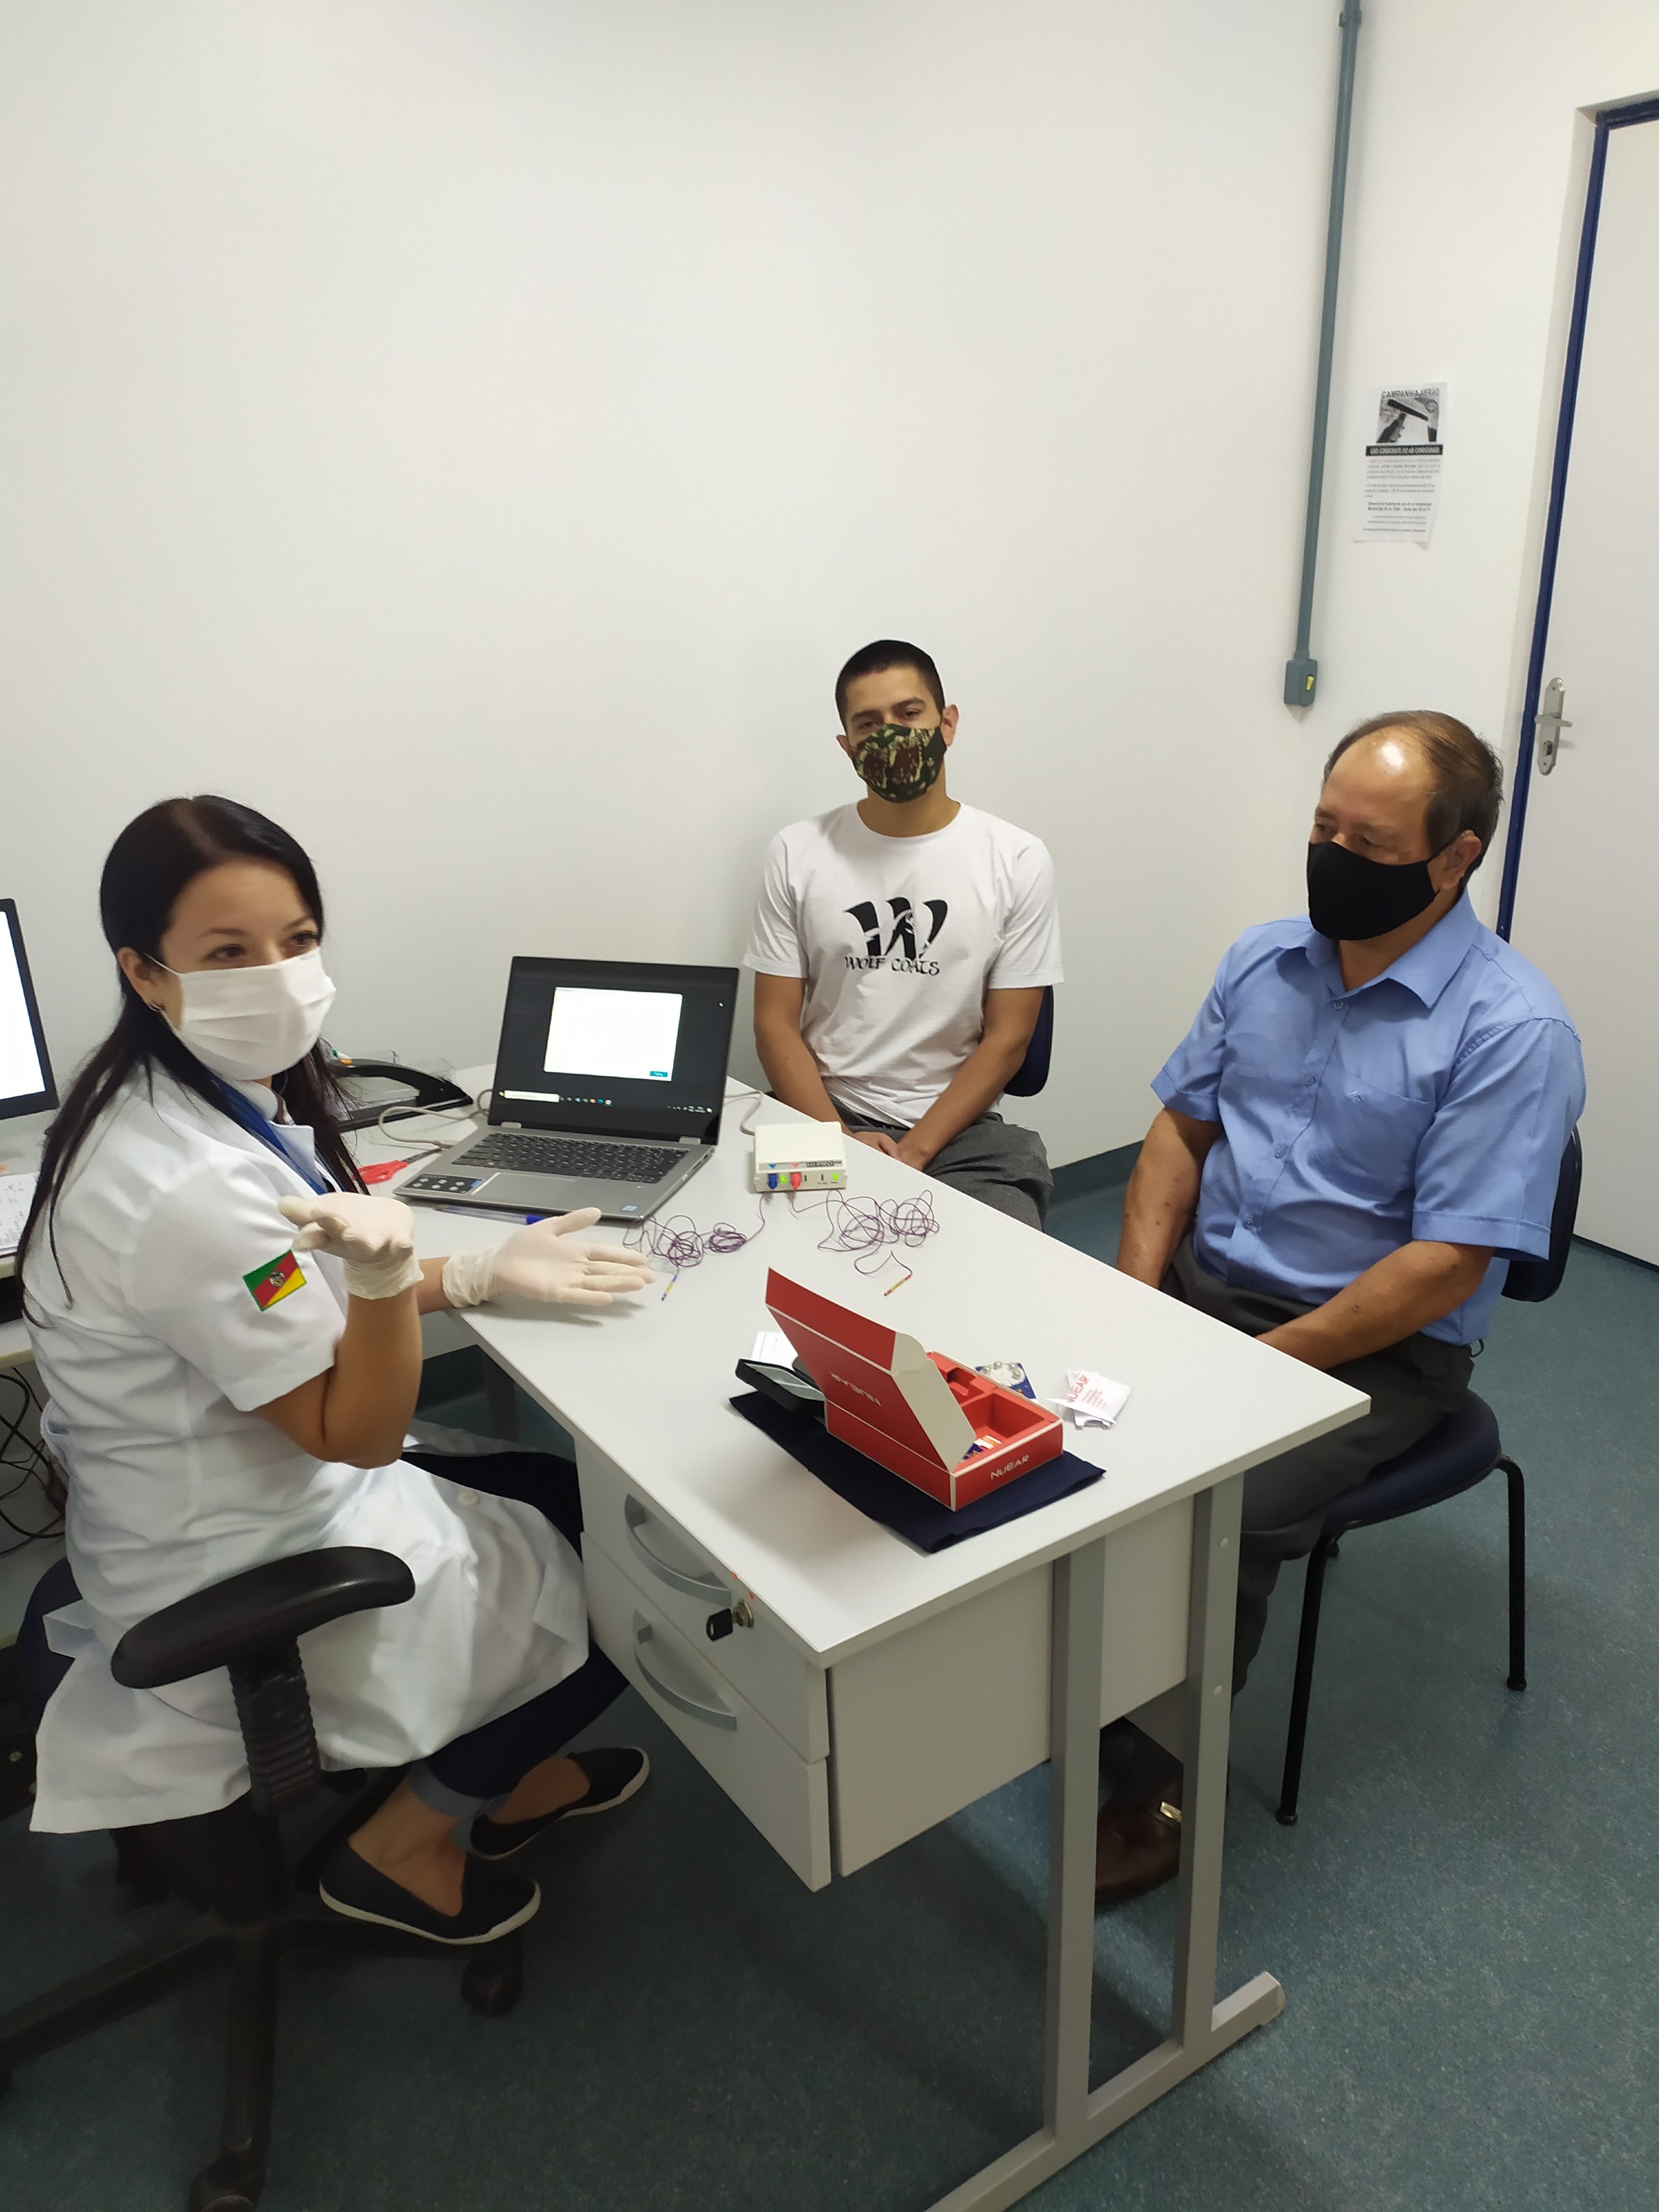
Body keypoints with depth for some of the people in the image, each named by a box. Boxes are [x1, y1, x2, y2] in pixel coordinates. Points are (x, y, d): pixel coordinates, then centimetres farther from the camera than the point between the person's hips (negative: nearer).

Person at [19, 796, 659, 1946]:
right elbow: (357, 1433, -24)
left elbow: (304, 1300, 7)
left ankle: (512, 1781, 35)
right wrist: (386, 1269, -41)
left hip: (250, 1492, 9)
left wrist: (486, 1273, -5)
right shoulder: (192, 1189, -33)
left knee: (590, 1497, 19)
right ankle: (406, 1842, 19)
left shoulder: (217, 1094, -3)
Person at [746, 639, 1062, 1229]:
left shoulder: (1017, 861, 1)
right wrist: (841, 1141, -12)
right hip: (822, 1119, 1)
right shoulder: (797, 854, 4)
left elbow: (1006, 1038, -1)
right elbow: (776, 1024, 2)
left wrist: (913, 1152, -12)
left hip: (960, 1127, 0)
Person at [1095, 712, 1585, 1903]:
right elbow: (1182, 1127, 9)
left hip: (1374, 1347, -6)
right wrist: (1136, 1295, -5)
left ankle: (1157, 1778, -2)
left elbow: (1446, 1266, -19)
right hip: (1200, 1284, 6)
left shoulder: (1512, 1030, -15)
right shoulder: (1265, 958, 4)